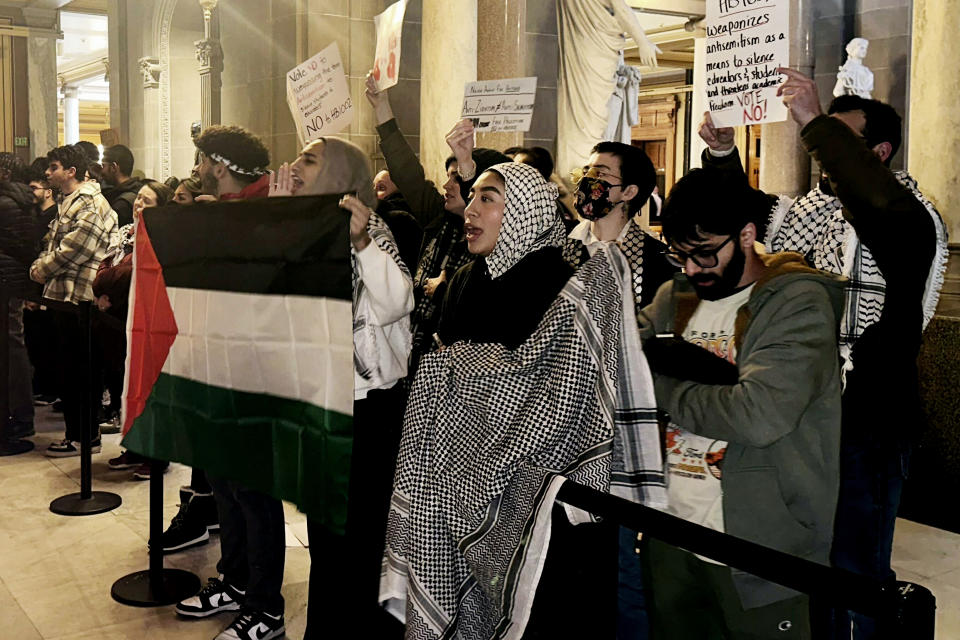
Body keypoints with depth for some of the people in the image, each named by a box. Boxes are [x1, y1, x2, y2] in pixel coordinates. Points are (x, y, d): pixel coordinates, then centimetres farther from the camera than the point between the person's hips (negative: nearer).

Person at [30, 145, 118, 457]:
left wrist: (42, 269, -8)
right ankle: (80, 432, 21)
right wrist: (40, 267, 5)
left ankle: (82, 436, 4)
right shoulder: (68, 203, 19)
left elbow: (73, 251, -19)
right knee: (70, 369, 13)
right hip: (64, 295, 10)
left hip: (79, 299, -10)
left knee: (77, 370, -4)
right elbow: (52, 243, 22)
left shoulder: (91, 204, -14)